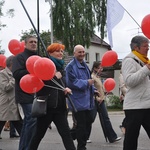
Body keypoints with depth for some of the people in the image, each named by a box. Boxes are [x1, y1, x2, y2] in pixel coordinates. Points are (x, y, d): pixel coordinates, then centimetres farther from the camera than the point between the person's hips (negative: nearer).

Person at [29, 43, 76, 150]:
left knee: (66, 133, -3)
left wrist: (66, 89, 1)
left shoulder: (60, 67, 15)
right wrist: (54, 77, -16)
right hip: (46, 105, -6)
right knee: (39, 134, 7)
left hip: (60, 106, 6)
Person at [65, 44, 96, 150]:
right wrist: (86, 83, -20)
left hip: (87, 100, 9)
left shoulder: (84, 65, 15)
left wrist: (93, 90, 16)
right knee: (81, 125, -3)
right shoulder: (71, 66, -13)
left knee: (88, 122, 13)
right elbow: (71, 82, -21)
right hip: (78, 101, -9)